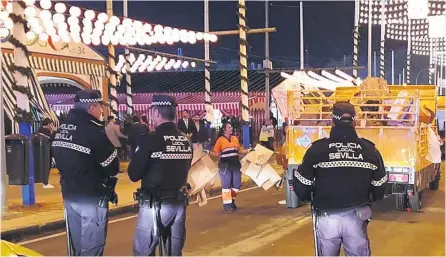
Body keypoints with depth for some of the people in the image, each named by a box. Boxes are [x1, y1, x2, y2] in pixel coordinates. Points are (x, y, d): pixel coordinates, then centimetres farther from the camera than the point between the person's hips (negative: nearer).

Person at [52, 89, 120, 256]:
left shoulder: (62, 129, 7)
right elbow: (113, 168, -15)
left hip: (69, 194, 8)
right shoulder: (94, 131, -20)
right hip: (92, 197, -8)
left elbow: (60, 162, 14)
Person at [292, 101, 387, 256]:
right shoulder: (369, 149, -2)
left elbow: (301, 187, -6)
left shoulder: (317, 149, -10)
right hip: (356, 217, 1)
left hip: (327, 218, -1)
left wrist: (314, 200, 16)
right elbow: (379, 189, 6)